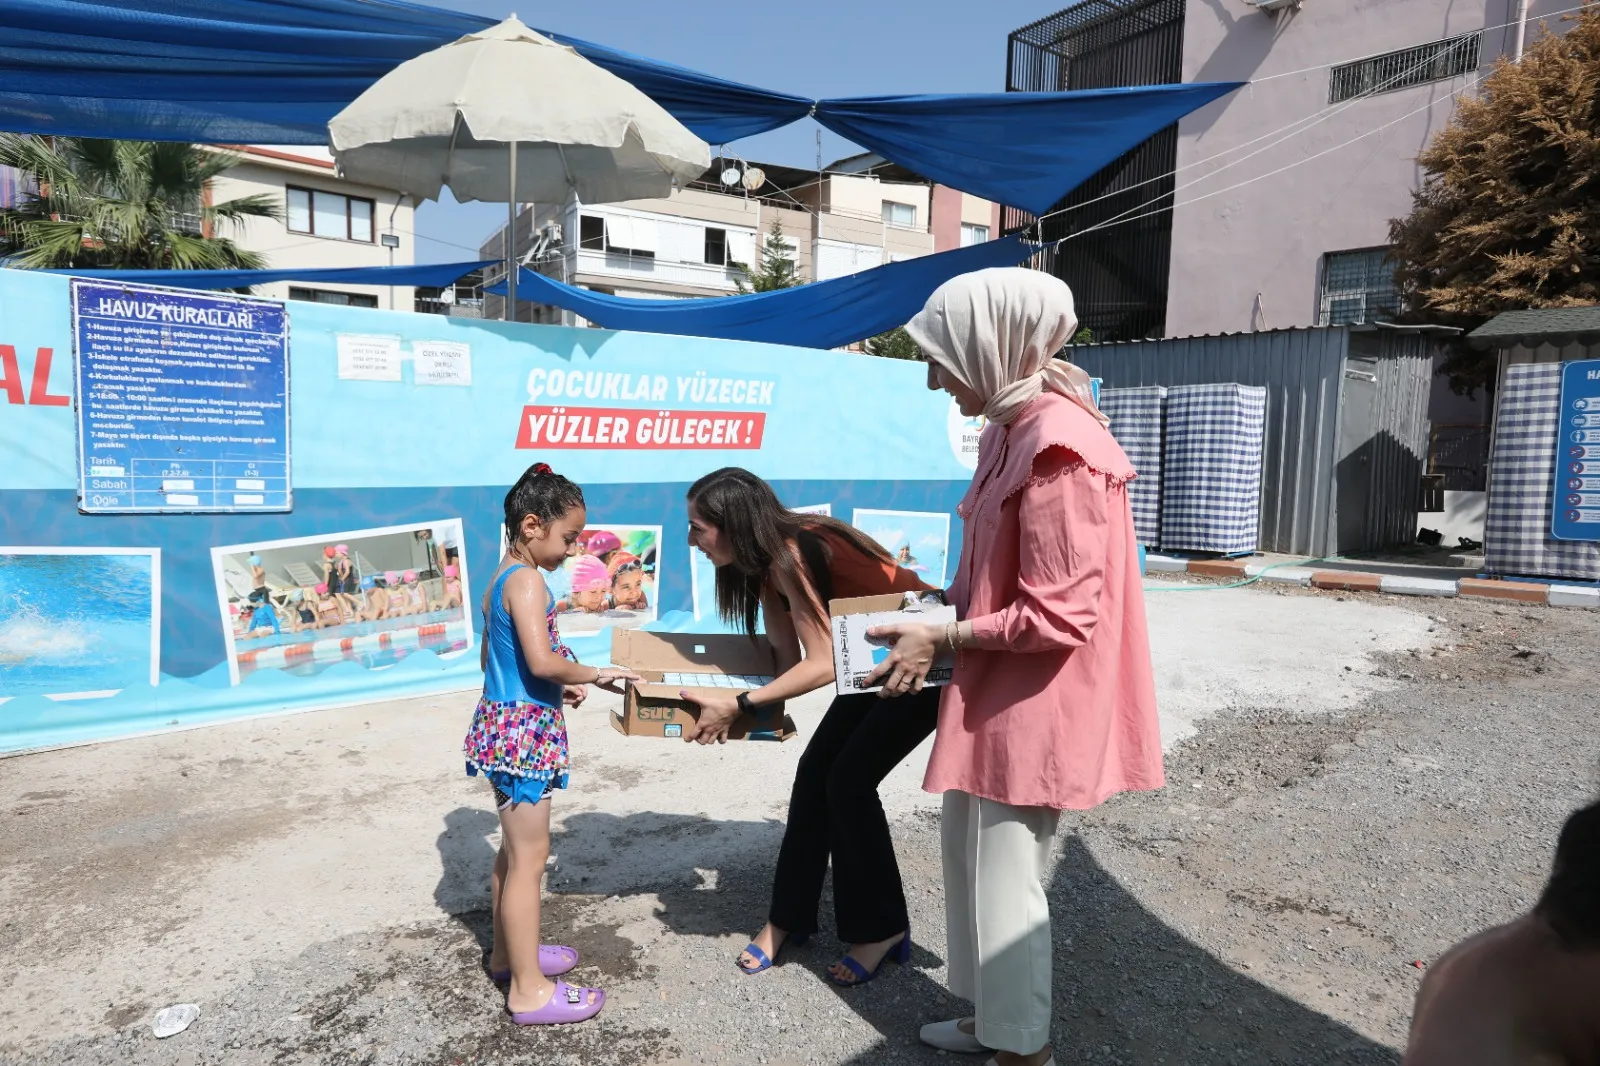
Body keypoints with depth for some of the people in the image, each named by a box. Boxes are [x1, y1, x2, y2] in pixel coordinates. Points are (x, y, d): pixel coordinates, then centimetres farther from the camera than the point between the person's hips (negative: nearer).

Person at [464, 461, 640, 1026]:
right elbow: (542, 661, -28)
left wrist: (558, 687, 12)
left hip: (506, 724, 10)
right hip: (524, 731, -10)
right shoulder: (527, 580, -18)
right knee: (529, 856, -1)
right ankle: (528, 989, 9)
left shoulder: (501, 579, 12)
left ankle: (508, 952, 37)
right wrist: (594, 675, -12)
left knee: (515, 847, 22)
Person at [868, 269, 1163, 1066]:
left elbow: (1058, 616, -24)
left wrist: (941, 639, -17)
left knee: (1004, 876, 6)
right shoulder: (1010, 429, 7)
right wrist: (945, 600, 7)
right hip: (996, 691, 10)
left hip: (1031, 701, -10)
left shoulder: (1056, 447, -24)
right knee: (970, 854, 21)